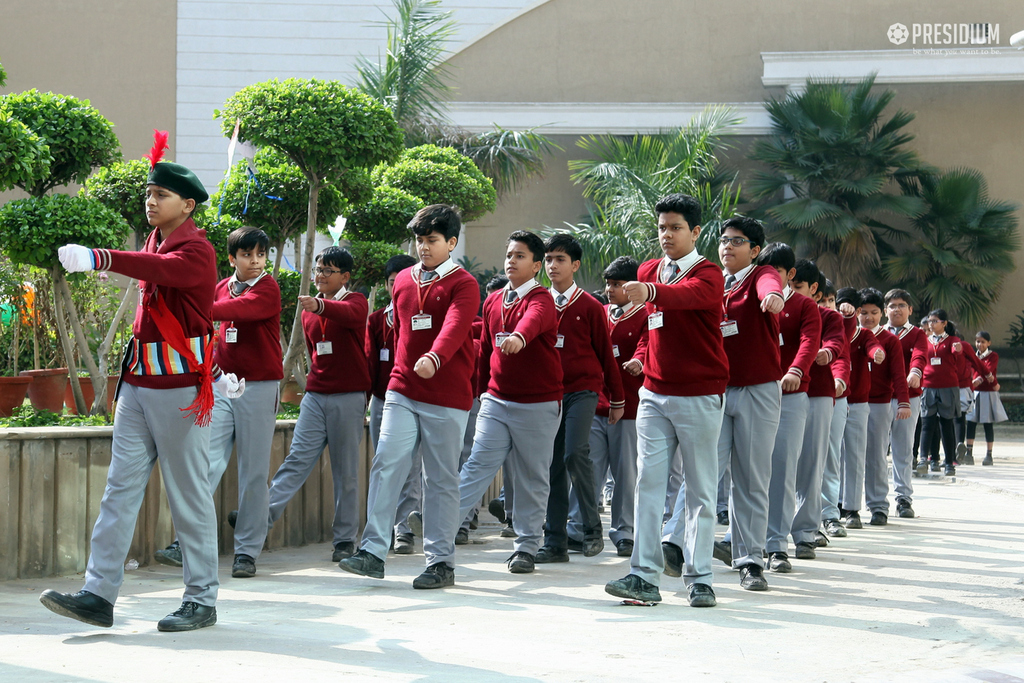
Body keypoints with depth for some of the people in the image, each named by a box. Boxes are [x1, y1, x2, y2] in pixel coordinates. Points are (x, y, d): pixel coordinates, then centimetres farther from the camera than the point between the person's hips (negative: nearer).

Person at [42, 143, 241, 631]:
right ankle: (99, 595, -1)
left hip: (179, 388, -8)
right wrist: (214, 371, 24)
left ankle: (202, 600, 7)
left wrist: (97, 258, -49)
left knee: (189, 494, -1)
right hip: (138, 382, 8)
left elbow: (159, 269, -34)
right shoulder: (157, 242, 16)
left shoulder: (195, 250, -10)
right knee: (121, 486, 1)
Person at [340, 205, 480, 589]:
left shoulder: (463, 284, -4)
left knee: (441, 479, 2)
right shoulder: (403, 281, 13)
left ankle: (440, 561, 9)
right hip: (402, 391, 4)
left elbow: (455, 327, -23)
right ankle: (373, 551, -8)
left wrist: (434, 358, -41)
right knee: (386, 464, -8)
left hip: (447, 398, -4)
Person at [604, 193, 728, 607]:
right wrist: (641, 354, 10)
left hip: (699, 395, -5)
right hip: (654, 393, 5)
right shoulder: (648, 272, 11)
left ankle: (699, 578, 7)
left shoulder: (708, 273, -7)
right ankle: (644, 576, -5)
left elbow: (690, 294, -31)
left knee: (699, 489, 1)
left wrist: (651, 292, -50)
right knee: (648, 482, -3)